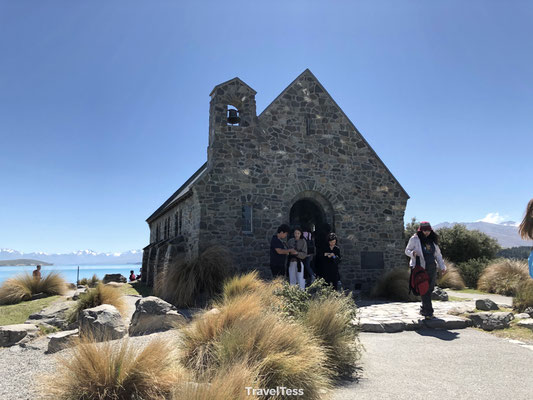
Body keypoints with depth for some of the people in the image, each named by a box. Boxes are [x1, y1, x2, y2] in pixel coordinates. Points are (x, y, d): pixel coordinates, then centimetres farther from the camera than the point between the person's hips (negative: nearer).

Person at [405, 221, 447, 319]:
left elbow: (438, 254, 16)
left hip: (432, 268, 5)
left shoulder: (433, 240, 12)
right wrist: (413, 253, -20)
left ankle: (423, 310, 25)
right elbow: (407, 250, 2)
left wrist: (442, 267, 8)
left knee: (429, 289, 9)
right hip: (420, 267, -5)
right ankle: (428, 313, -7)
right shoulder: (414, 239, -3)